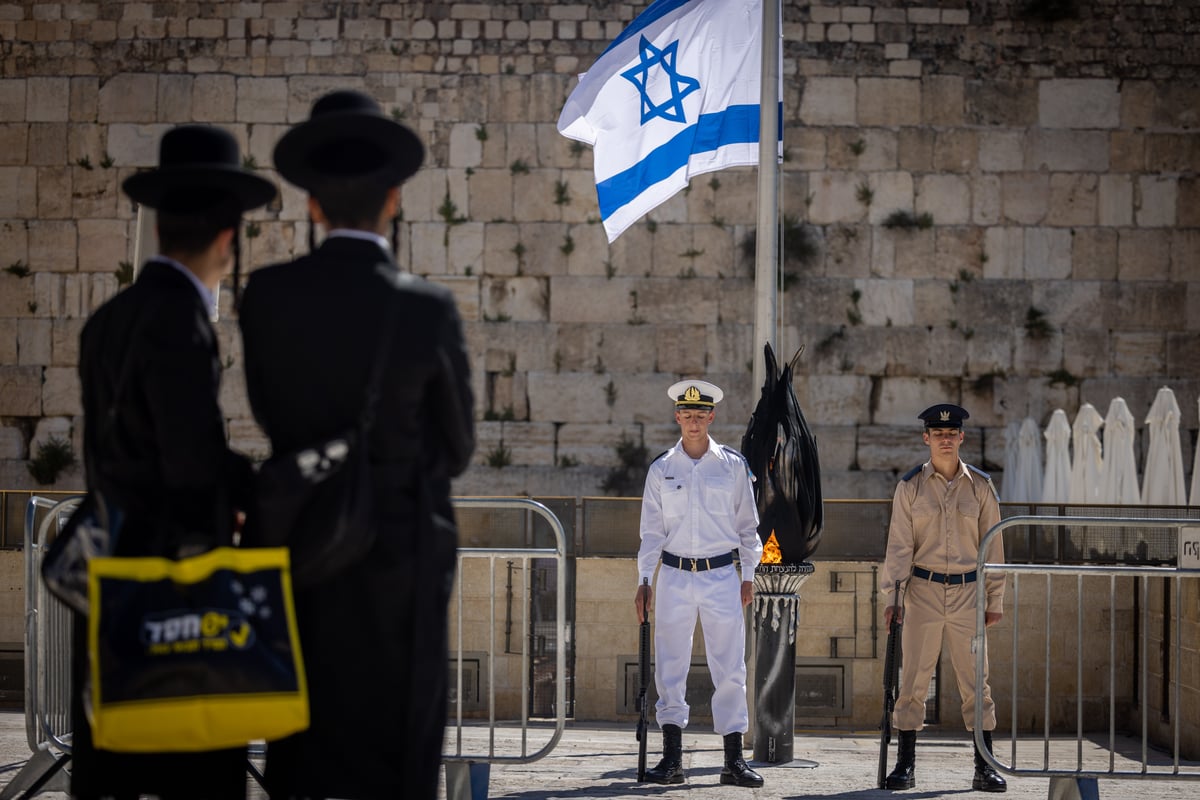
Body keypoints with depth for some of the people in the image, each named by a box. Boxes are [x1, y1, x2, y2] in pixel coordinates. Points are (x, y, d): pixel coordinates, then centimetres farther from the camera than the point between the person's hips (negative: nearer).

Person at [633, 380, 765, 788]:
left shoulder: (732, 464, 4)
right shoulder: (661, 469, 6)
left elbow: (747, 524, 9)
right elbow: (652, 530, 8)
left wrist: (748, 576, 5)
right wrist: (643, 581, 3)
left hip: (721, 575, -1)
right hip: (674, 575, 1)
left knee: (730, 668, -1)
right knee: (670, 666, 1)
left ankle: (734, 758, 3)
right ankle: (672, 758, 6)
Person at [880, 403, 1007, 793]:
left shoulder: (980, 485, 5)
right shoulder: (910, 486, 2)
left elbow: (992, 545, 8)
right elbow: (899, 545, 0)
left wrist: (995, 599, 6)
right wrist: (892, 596, -6)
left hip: (968, 592, 1)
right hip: (923, 589, -1)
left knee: (975, 682, 2)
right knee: (913, 680, 1)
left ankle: (985, 767, 7)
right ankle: (905, 764, 7)